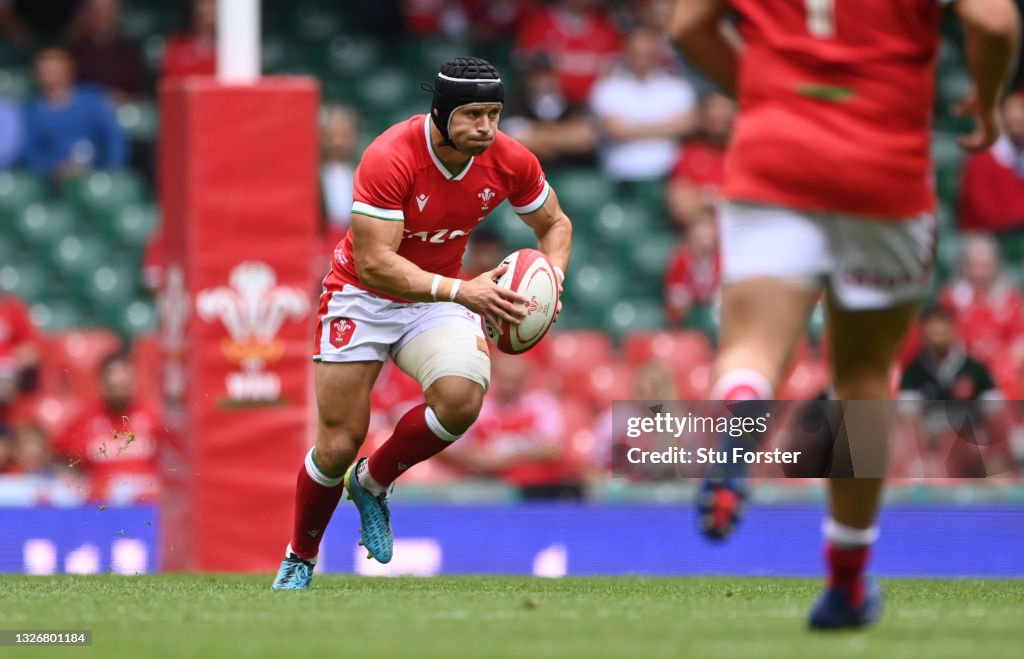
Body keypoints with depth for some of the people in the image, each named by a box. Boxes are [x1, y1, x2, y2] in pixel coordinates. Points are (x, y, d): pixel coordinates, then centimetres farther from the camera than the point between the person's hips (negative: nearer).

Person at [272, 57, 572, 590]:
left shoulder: (510, 161, -14)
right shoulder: (389, 159, -29)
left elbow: (554, 224, 5)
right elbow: (374, 264, -33)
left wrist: (550, 276, -17)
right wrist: (461, 291, -43)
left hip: (439, 297, 4)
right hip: (363, 298, -3)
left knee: (462, 398, -26)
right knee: (339, 444, -5)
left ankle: (372, 482, 3)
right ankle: (299, 560, 23)